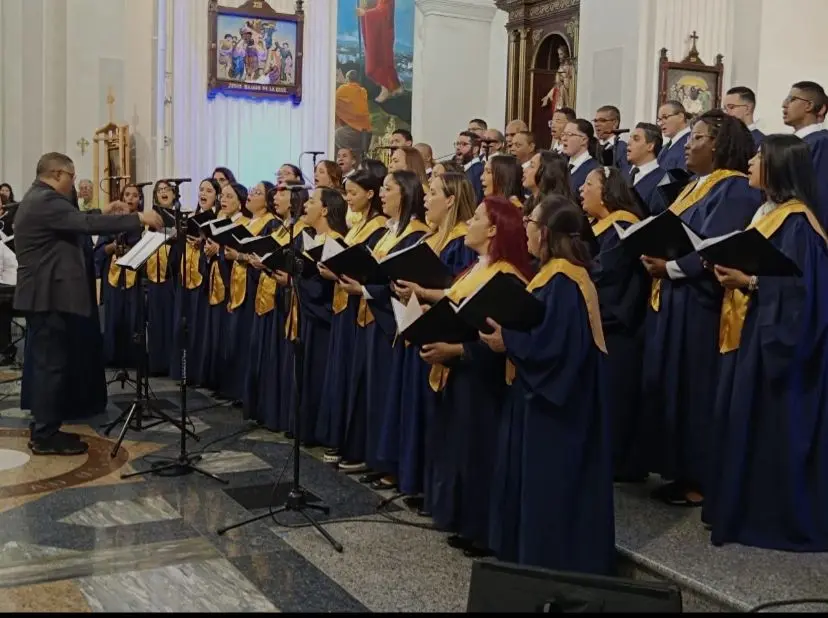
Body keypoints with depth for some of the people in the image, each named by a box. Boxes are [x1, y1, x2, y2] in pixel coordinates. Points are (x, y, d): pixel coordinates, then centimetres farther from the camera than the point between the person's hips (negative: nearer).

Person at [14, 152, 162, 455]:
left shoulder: (39, 199, 19)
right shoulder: (45, 201, -17)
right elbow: (85, 224, -27)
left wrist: (105, 215, 14)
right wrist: (138, 218, -26)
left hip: (46, 294, 11)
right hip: (48, 295, -11)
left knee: (47, 364, 14)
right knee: (51, 365, -7)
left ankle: (44, 430, 20)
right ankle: (45, 437, -1)